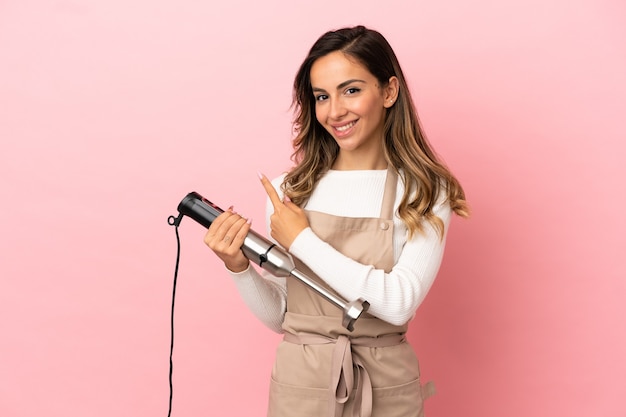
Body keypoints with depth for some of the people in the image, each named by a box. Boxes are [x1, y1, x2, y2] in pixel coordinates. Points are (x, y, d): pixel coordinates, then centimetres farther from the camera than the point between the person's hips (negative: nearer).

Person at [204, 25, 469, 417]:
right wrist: (240, 268, -15)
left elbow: (399, 303, -21)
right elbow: (278, 316, 3)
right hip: (300, 385, 2)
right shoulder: (290, 190, -2)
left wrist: (302, 240, -17)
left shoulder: (426, 193, -8)